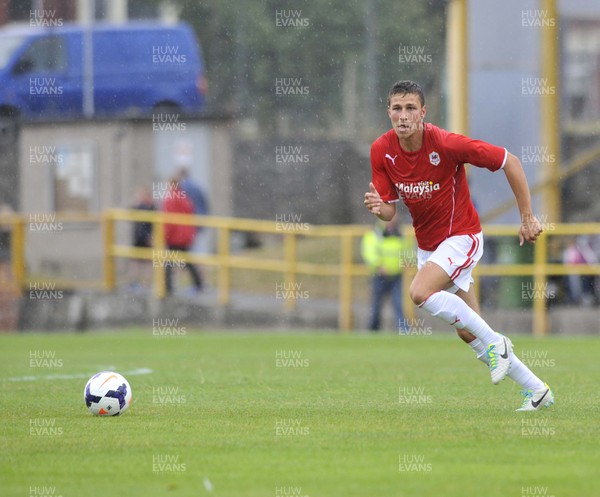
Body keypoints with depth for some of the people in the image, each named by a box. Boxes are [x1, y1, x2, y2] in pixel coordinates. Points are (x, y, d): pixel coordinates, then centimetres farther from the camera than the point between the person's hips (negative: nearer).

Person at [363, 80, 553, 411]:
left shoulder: (445, 144, -24)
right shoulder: (382, 151, -8)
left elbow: (509, 162, -16)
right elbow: (390, 211, -3)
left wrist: (527, 218, -13)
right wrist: (379, 207, -28)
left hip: (461, 236, -6)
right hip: (426, 245, 6)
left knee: (420, 291, -30)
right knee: (468, 333, 8)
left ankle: (496, 343, -15)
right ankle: (536, 390, 20)